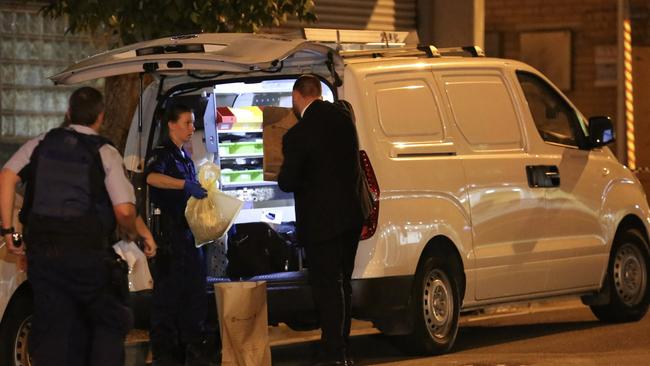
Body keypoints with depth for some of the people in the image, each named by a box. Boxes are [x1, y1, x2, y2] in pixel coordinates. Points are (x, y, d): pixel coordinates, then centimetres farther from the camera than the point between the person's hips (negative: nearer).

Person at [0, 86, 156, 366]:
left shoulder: (41, 144, 10)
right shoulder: (105, 153, -2)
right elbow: (124, 211, -10)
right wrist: (133, 233, 11)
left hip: (41, 249, 3)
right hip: (88, 253, -3)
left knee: (51, 330, 8)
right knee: (109, 323, 13)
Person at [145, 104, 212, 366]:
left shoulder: (186, 157, 19)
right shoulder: (162, 154, -9)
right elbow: (151, 177, -31)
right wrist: (186, 185, -37)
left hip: (190, 232, 8)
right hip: (169, 233, -8)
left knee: (194, 292, 11)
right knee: (168, 292, -6)